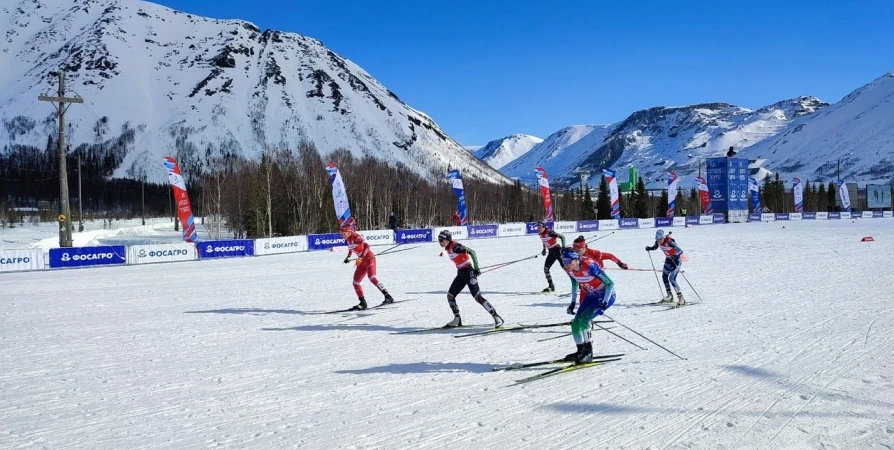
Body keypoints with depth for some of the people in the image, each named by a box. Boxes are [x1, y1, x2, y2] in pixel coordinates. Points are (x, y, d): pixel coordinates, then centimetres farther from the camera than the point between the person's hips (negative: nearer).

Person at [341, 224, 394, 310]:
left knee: (372, 277, -28)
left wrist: (361, 257, -39)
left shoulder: (356, 237, -18)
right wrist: (348, 257, 29)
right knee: (355, 283, 3)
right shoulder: (348, 240, 5)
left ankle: (388, 297, -27)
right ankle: (363, 303, 13)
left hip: (369, 258, -9)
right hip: (362, 261, 9)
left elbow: (366, 245, -31)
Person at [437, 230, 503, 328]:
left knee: (478, 297, -14)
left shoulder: (455, 246, -18)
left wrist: (476, 268, -22)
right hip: (461, 273, 9)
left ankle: (497, 318, -9)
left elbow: (471, 252, -21)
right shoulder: (448, 248, 8)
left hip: (468, 272, -9)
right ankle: (457, 320, 19)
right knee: (450, 296, 7)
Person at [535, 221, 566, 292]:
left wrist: (563, 247, -24)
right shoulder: (541, 234, 2)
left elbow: (562, 236, -19)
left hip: (557, 250, -8)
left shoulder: (549, 232, -22)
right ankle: (551, 286, 12)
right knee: (546, 268, 1)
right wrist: (544, 250, 18)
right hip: (551, 252, 8)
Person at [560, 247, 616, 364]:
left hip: (606, 295, -7)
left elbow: (610, 283, -26)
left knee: (584, 318, -24)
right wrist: (573, 302, 10)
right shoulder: (569, 269, -11)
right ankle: (581, 351, 18)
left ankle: (588, 352, -13)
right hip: (591, 296, 7)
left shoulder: (589, 266, -32)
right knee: (575, 323, -1)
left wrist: (604, 304, -31)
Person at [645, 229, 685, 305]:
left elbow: (680, 251, -31)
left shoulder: (669, 241, -30)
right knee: (664, 276, 15)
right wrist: (649, 248, -7)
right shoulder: (658, 241, -10)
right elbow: (655, 247, 13)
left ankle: (681, 298, -12)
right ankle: (670, 296, 30)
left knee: (672, 279, -17)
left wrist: (675, 256, -48)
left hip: (676, 260, -8)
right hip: (668, 259, 8)